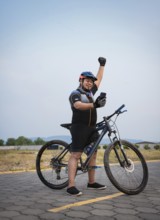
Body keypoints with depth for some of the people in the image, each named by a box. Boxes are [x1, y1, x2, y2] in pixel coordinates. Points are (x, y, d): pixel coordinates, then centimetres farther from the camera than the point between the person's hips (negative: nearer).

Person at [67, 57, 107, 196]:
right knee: (75, 155, -11)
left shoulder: (90, 92, 19)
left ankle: (92, 182, 20)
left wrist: (102, 65, 35)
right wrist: (94, 105, -39)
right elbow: (78, 105, -25)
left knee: (93, 154, 10)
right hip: (79, 128, -8)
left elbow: (99, 79, 32)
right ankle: (71, 186, -13)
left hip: (92, 128, 8)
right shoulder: (75, 94, -3)